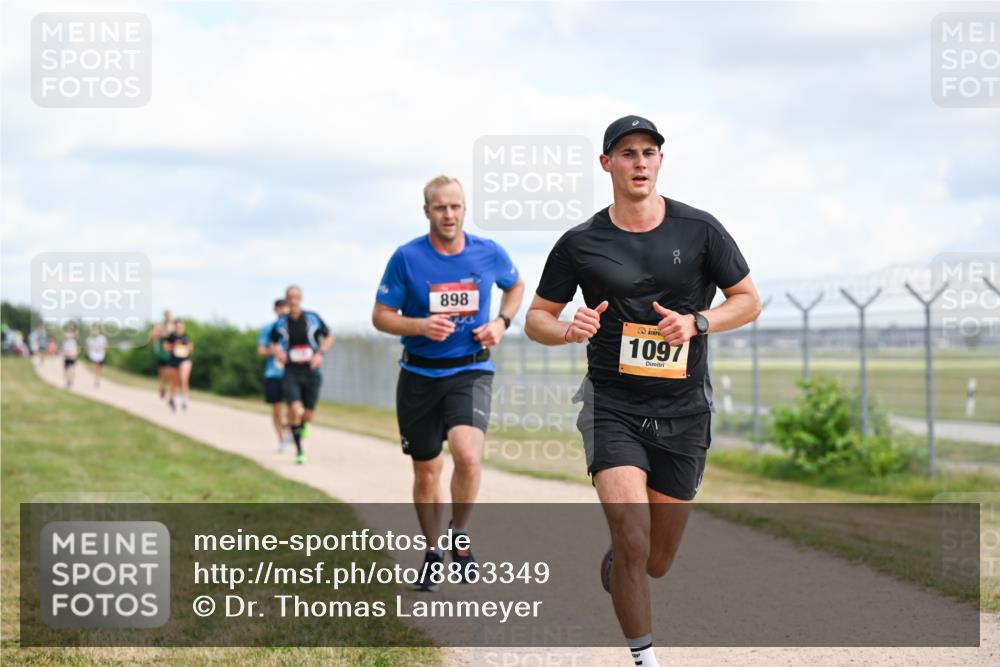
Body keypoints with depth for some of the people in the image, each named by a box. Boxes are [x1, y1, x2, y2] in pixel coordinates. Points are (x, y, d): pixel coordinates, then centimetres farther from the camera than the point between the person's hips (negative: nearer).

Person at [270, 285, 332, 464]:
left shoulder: (312, 318, -1)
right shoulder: (281, 323, 0)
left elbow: (328, 338, 10)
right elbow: (274, 344, 16)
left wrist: (320, 353, -7)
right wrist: (278, 353, -6)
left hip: (311, 371, 1)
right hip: (291, 372, -1)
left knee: (308, 415, 3)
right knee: (294, 410, -18)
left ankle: (302, 425, 42)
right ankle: (299, 451, -5)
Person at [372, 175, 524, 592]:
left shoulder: (489, 254, -2)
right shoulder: (407, 258, -7)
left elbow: (515, 285, 20)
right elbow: (381, 316, -1)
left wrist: (501, 322, 1)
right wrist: (420, 326, -19)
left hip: (471, 372, -1)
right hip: (420, 375, 1)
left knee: (467, 455, -24)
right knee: (427, 471, 9)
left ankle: (460, 537, 1)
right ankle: (432, 553, 31)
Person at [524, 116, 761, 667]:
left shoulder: (699, 229, 0)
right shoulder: (580, 243, -1)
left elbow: (748, 301, 7)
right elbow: (537, 318, 7)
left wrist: (696, 323, -12)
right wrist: (569, 330, -16)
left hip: (683, 410, 2)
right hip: (612, 407, -2)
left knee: (656, 563, 9)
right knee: (633, 543, -20)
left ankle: (613, 566, 45)